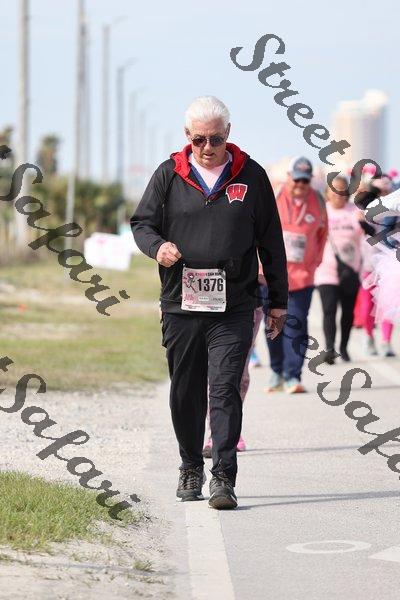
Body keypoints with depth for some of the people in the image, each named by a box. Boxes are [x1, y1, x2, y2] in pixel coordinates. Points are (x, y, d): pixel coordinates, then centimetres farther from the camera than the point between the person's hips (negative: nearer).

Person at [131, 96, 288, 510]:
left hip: (233, 308, -2)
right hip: (180, 305, 2)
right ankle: (191, 468, 27)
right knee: (185, 394, 10)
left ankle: (223, 478, -14)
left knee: (225, 389, -11)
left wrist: (278, 301, 11)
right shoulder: (169, 175, 6)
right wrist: (157, 246, -14)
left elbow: (271, 242, 10)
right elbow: (142, 222, 10)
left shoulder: (250, 176, 6)